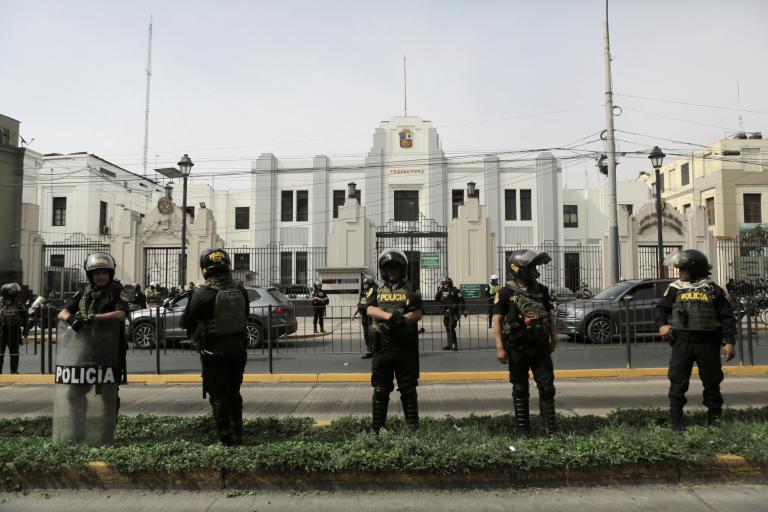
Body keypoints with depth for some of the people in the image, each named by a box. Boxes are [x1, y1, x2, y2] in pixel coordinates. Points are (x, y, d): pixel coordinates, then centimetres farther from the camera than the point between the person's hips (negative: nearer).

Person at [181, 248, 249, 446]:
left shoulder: (203, 293, -15)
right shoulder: (240, 291, 0)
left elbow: (185, 322, -6)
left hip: (214, 350, -5)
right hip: (238, 347, 5)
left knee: (218, 396, 6)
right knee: (234, 394, 18)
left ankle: (226, 438, 7)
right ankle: (237, 435, 25)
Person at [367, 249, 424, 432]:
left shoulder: (411, 291, 5)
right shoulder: (377, 290, 9)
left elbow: (418, 314, -7)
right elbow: (371, 310, -8)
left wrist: (400, 320, -24)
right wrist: (391, 316, -24)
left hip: (405, 347, -1)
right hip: (382, 347, 1)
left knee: (408, 389, 7)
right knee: (380, 389, 8)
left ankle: (413, 424, 18)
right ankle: (377, 427, 16)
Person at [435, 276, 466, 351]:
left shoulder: (455, 291, -9)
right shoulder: (442, 291, 9)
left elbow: (462, 301, -9)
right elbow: (436, 299, 5)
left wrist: (464, 310, -10)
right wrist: (439, 291, -7)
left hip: (453, 312, -7)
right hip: (446, 312, 7)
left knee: (451, 328, -12)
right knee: (447, 328, 11)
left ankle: (455, 344, -6)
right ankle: (449, 344, 19)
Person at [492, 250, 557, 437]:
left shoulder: (541, 290, 6)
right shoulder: (506, 293, -8)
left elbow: (549, 315, 16)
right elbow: (497, 320, -9)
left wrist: (553, 338, 13)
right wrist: (500, 347, -14)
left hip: (540, 348, 3)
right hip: (517, 350, -3)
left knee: (547, 387, 2)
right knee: (520, 390, 8)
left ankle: (550, 428, 14)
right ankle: (523, 429, 18)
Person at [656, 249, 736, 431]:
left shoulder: (714, 290, 2)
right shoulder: (675, 288, 5)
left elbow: (727, 317, 3)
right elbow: (661, 308, 11)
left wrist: (728, 341, -3)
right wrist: (662, 324, -8)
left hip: (708, 343, 0)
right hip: (682, 341, 0)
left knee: (711, 380, 11)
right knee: (678, 381, 0)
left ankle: (714, 415, 27)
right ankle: (676, 419, 7)